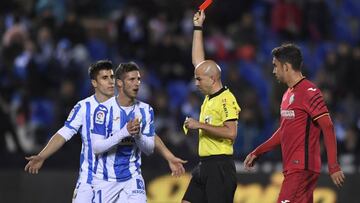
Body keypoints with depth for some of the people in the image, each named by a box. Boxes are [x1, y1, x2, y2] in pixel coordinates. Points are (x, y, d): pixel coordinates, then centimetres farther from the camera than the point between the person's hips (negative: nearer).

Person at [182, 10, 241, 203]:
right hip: (204, 166, 9)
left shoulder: (226, 99, -12)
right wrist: (198, 27, 22)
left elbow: (231, 132, -23)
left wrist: (200, 125, -18)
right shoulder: (209, 96, 14)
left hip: (220, 167, -9)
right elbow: (198, 62, 23)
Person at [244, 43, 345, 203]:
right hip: (291, 167, 9)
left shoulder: (309, 92, -11)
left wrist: (333, 167, -21)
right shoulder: (288, 94, 18)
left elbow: (328, 128, -16)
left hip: (302, 167, -9)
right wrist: (257, 153, 25)